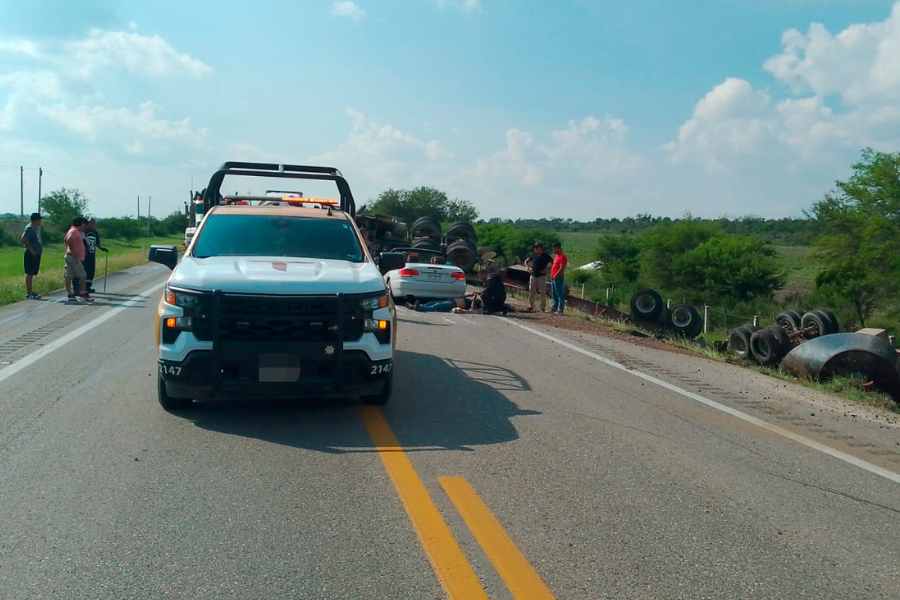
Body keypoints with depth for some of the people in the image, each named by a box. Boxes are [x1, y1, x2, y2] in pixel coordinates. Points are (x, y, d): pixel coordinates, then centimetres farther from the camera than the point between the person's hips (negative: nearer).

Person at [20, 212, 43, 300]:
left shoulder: (37, 227, 13)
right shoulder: (29, 228, -14)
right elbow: (22, 240, -23)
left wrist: (40, 248, 13)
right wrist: (31, 249, -20)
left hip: (37, 254, 9)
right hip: (31, 254, -9)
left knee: (32, 273, 14)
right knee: (29, 273, -5)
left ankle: (30, 292, 21)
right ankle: (28, 293, -3)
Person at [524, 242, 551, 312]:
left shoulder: (545, 256, -4)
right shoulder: (534, 256, 10)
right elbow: (526, 261, 22)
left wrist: (546, 269, -13)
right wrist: (529, 267, 7)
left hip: (541, 276, -5)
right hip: (533, 275, 5)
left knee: (542, 292, -2)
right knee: (531, 291, 5)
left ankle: (543, 308, 4)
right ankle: (531, 306, 13)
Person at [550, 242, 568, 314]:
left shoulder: (562, 257, -13)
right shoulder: (556, 256, 17)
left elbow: (561, 268, -19)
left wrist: (555, 276, -20)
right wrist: (552, 275, 15)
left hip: (558, 278, -10)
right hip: (553, 278, 10)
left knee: (560, 294, -6)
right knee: (554, 294, 15)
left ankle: (560, 309, -5)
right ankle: (555, 307, 24)